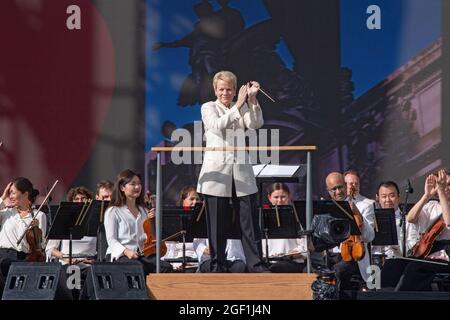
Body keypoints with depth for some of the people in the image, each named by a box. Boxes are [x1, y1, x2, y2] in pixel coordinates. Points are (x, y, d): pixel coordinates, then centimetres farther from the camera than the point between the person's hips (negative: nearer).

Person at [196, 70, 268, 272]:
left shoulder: (243, 108, 14)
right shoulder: (208, 108, 6)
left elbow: (256, 123, -5)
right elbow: (218, 125, -14)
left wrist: (252, 99, -14)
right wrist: (238, 106, -20)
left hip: (241, 171, 2)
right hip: (216, 172, -2)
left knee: (249, 220, 0)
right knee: (217, 223, 0)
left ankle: (255, 263, 4)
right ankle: (218, 265, 7)